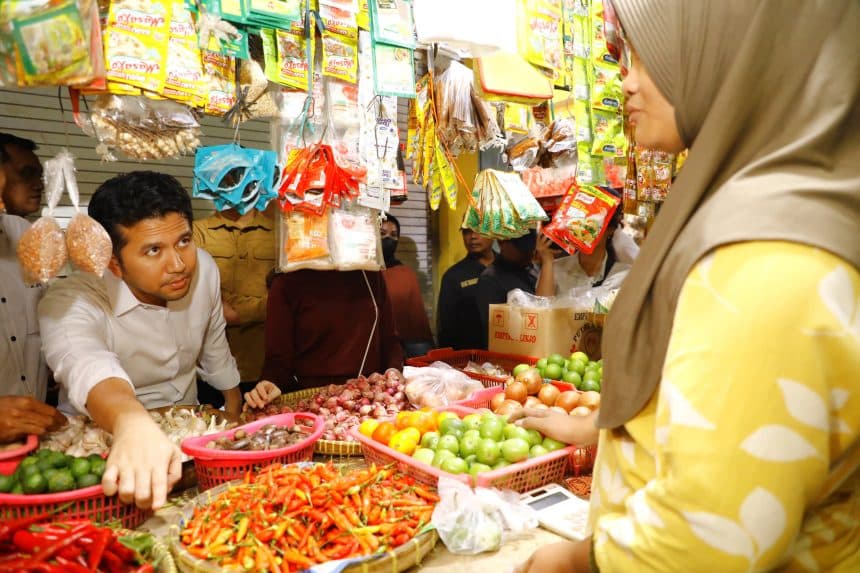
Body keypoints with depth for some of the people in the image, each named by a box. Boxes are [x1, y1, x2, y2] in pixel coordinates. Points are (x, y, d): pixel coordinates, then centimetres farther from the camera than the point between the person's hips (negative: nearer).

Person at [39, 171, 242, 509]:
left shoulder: (204, 268, -9)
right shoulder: (68, 304, -24)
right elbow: (87, 367, -46)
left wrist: (235, 406, 18)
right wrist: (133, 424, -66)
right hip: (103, 442, -3)